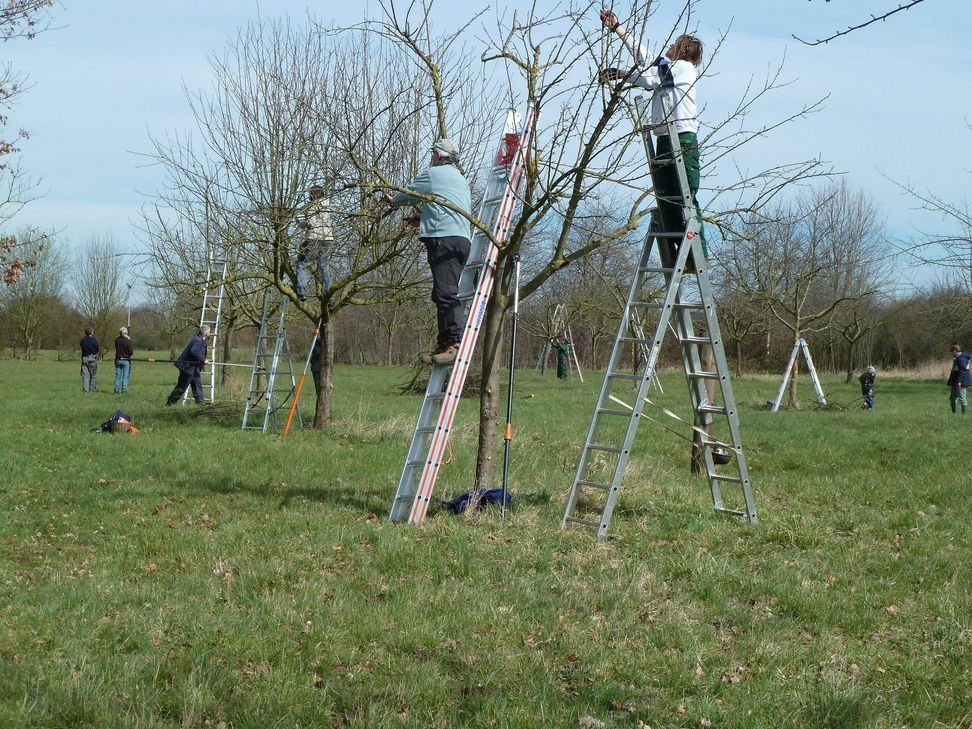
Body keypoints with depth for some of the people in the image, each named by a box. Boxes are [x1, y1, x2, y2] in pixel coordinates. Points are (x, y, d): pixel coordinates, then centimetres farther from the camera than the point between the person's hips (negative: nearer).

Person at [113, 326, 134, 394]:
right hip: (126, 360, -3)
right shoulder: (128, 341, -14)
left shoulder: (116, 340, -3)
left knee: (117, 375, 9)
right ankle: (124, 389, 2)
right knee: (125, 376, 4)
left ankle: (116, 389, 9)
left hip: (118, 360, 3)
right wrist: (133, 351, 11)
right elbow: (131, 352, -13)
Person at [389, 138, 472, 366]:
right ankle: (444, 343, 6)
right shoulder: (460, 180, 28)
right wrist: (422, 218, 33)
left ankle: (454, 342, -24)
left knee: (445, 292, -16)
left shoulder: (433, 174, 2)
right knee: (443, 293, 9)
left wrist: (393, 200, 33)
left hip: (444, 238, -9)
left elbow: (408, 194, 12)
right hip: (462, 238, 9)